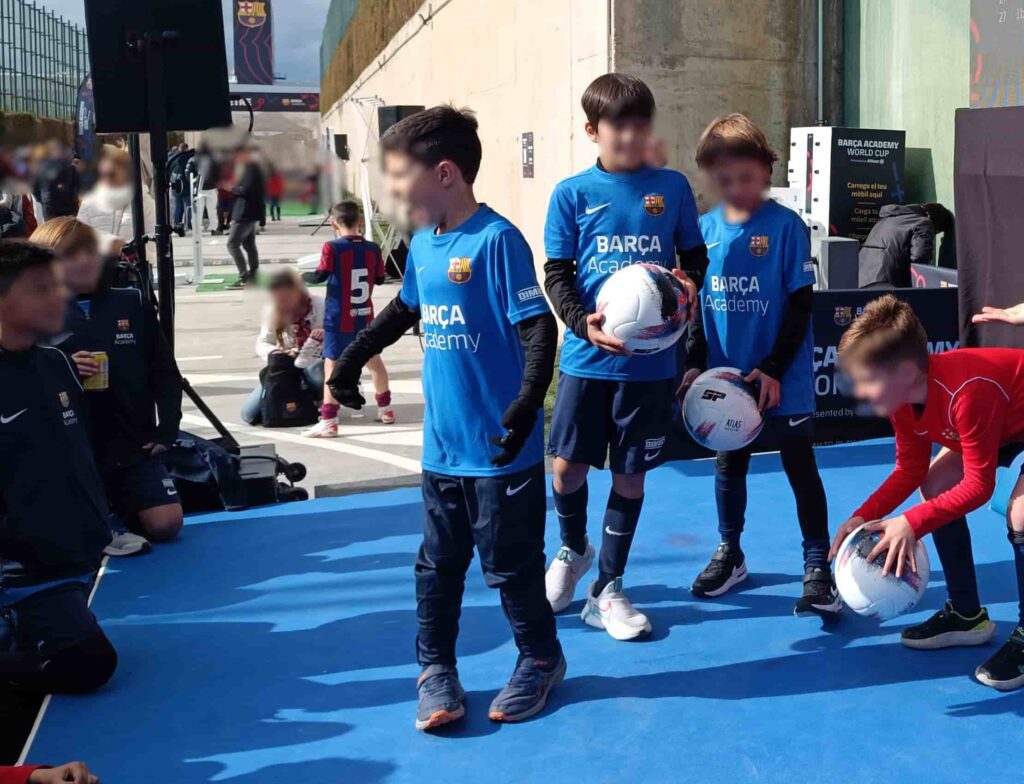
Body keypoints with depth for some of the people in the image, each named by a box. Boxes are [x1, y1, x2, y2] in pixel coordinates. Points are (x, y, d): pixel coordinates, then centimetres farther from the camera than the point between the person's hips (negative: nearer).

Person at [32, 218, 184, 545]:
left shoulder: (133, 304, 1)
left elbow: (165, 374, 5)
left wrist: (166, 430, -2)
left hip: (132, 445, 1)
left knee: (165, 526, -8)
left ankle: (121, 506, 25)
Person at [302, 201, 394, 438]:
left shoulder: (333, 248, -13)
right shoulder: (373, 248, 1)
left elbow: (321, 276, -18)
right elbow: (380, 278, 9)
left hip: (339, 320, -5)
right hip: (365, 318, 5)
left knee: (332, 366, -3)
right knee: (374, 360, 21)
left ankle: (328, 422, -8)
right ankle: (385, 410, 33)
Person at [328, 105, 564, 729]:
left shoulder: (496, 240, -16)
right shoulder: (423, 244, 8)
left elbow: (540, 328, -19)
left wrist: (526, 405, -29)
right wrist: (352, 360, 27)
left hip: (501, 448, -7)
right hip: (443, 445, 7)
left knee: (510, 562, 7)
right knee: (439, 563, 13)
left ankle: (541, 659, 27)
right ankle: (435, 668, 26)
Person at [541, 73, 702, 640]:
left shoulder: (671, 188, 4)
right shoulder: (572, 194, 1)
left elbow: (695, 256, 11)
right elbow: (556, 274, 0)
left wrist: (687, 285, -12)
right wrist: (583, 322, -18)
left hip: (650, 359, 1)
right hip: (587, 357, 0)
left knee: (630, 474, 7)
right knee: (568, 465, 2)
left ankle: (607, 590, 23)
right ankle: (573, 550, 35)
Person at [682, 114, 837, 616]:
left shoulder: (786, 226, -11)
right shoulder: (706, 229, 1)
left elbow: (800, 304, -11)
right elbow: (695, 302, 8)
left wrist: (773, 369, -16)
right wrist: (695, 362, -2)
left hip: (783, 380, -4)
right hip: (726, 376, 5)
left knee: (800, 469, 3)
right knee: (728, 465, 17)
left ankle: (818, 568, 13)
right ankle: (729, 553, 35)